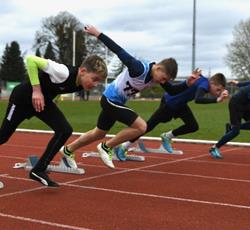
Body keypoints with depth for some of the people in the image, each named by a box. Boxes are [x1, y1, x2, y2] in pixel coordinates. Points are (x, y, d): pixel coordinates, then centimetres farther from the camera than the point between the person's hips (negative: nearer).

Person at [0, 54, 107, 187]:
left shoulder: (80, 82, -12)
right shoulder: (64, 72, -36)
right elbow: (30, 59, -35)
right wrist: (37, 90, -33)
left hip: (43, 100, 7)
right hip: (23, 97, -7)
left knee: (65, 130, -9)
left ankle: (39, 170, -1)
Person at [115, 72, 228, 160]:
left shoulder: (205, 81, -5)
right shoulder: (204, 84, -30)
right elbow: (198, 99, -49)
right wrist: (217, 99, -55)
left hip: (179, 103, 9)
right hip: (169, 103, -9)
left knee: (193, 126, 2)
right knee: (149, 126, -3)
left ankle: (167, 137, 21)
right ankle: (122, 148, 7)